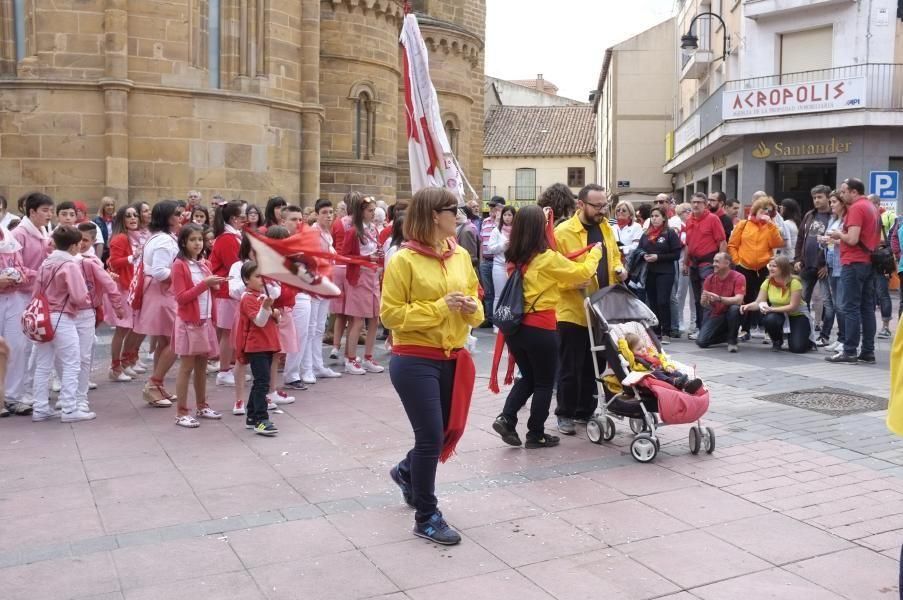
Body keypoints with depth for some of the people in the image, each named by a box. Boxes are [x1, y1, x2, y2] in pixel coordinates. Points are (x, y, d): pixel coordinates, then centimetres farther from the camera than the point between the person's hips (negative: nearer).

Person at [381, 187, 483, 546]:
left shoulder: (461, 256, 7)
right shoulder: (404, 261, -12)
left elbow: (476, 306, 16)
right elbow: (390, 314, -14)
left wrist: (472, 308, -8)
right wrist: (439, 308, -20)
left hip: (453, 358, 7)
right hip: (415, 361, -7)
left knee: (450, 431, 16)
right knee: (432, 437, -3)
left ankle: (407, 472, 46)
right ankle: (426, 518, 15)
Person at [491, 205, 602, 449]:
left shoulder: (513, 257, 4)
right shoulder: (548, 258, -14)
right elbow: (582, 272, -3)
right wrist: (595, 253, 15)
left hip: (516, 325, 6)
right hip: (540, 328, -6)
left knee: (527, 377, 22)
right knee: (544, 383, 10)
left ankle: (506, 418, 7)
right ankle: (536, 435, 17)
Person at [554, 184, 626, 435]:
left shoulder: (606, 228, 9)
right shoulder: (563, 232, -12)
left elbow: (614, 257, 22)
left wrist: (620, 270, 1)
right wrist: (572, 282, -27)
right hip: (573, 310, -6)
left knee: (593, 365, 14)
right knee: (571, 367, 2)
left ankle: (585, 410, 27)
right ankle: (565, 414, 15)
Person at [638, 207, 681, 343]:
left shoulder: (670, 233, -2)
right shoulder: (645, 234, 14)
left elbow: (676, 254, -6)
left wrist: (658, 257, -15)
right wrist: (643, 256, -6)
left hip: (665, 273, -5)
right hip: (649, 273, 5)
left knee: (663, 302, -10)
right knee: (652, 302, 7)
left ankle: (666, 333, -4)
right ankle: (655, 331, 16)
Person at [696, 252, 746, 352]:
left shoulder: (738, 277, -15)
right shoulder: (710, 279, -4)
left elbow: (739, 300, -28)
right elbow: (703, 303, -6)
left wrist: (719, 299, -42)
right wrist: (704, 300, -32)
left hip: (730, 314, -3)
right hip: (715, 315, 3)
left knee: (735, 308, -38)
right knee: (701, 341, -15)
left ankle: (732, 340, -13)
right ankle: (726, 335, 16)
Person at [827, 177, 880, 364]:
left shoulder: (856, 208, -13)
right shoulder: (871, 207, 15)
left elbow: (852, 239, -22)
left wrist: (839, 235, -2)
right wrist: (839, 240, 17)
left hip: (854, 263, -9)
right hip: (869, 262, 9)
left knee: (850, 308, -6)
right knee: (867, 308, 8)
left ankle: (849, 352, -6)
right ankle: (868, 352, 10)